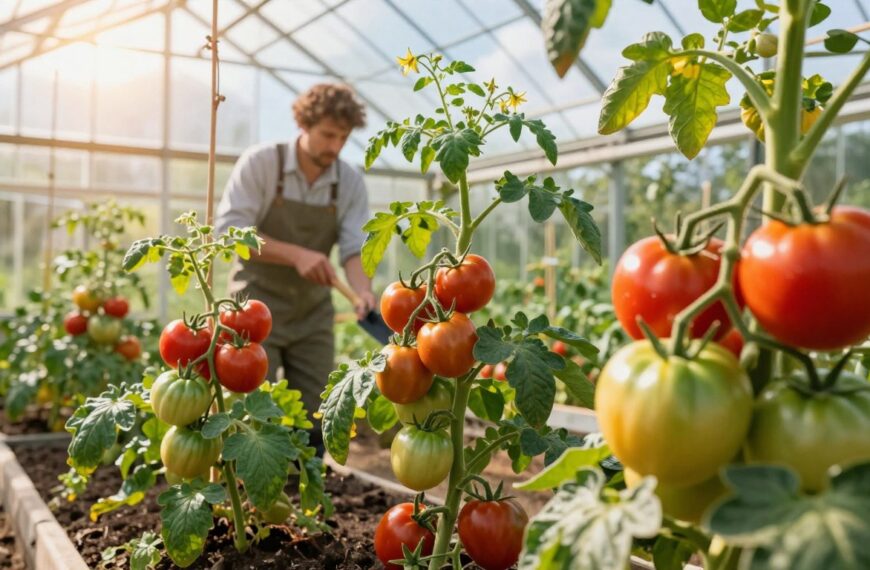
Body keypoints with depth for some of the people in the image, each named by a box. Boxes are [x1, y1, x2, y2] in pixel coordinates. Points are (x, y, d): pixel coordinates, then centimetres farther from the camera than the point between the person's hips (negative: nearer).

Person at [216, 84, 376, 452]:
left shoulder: (350, 183, -1)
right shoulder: (260, 163, -11)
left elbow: (355, 248, -8)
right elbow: (229, 230, -17)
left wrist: (363, 292, -30)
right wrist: (296, 255, -28)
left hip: (313, 314, 4)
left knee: (315, 417, 8)